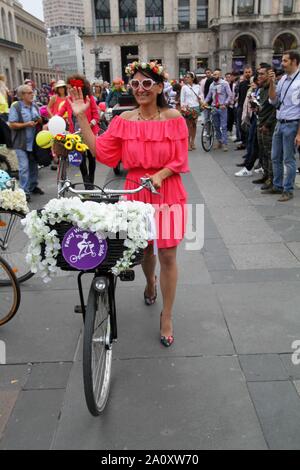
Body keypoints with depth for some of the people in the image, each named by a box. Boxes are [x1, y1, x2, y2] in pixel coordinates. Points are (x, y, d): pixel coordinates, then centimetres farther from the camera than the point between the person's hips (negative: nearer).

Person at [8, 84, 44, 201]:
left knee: (33, 165, 14)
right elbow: (12, 125, -13)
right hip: (21, 143, -6)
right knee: (24, 167, -8)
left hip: (34, 142, 6)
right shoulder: (15, 107, -9)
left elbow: (39, 121, 21)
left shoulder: (35, 106, 10)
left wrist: (39, 122, -2)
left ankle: (33, 186, 28)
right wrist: (27, 124, -21)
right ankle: (25, 191, -4)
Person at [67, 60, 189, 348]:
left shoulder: (173, 118, -5)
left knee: (167, 254, 0)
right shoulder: (124, 121, 1)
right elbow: (101, 151, -5)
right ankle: (150, 283, 53)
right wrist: (81, 118, -8)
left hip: (167, 192, -2)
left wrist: (160, 175, -23)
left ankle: (166, 317, 16)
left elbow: (180, 160, -6)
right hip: (136, 192, 2)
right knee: (144, 248, 17)